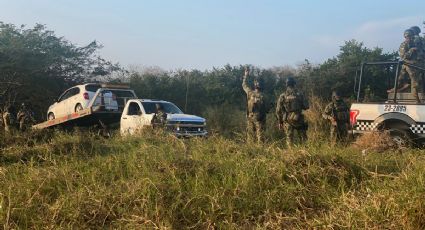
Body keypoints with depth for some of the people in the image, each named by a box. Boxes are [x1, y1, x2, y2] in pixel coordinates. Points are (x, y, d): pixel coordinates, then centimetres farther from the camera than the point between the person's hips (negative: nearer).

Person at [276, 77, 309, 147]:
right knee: (303, 139, 10)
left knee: (289, 139, 8)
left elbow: (278, 110, -2)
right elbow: (306, 106, -1)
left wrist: (280, 122, 8)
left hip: (287, 120, 0)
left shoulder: (282, 96, -3)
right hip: (298, 119, 0)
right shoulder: (300, 94, -3)